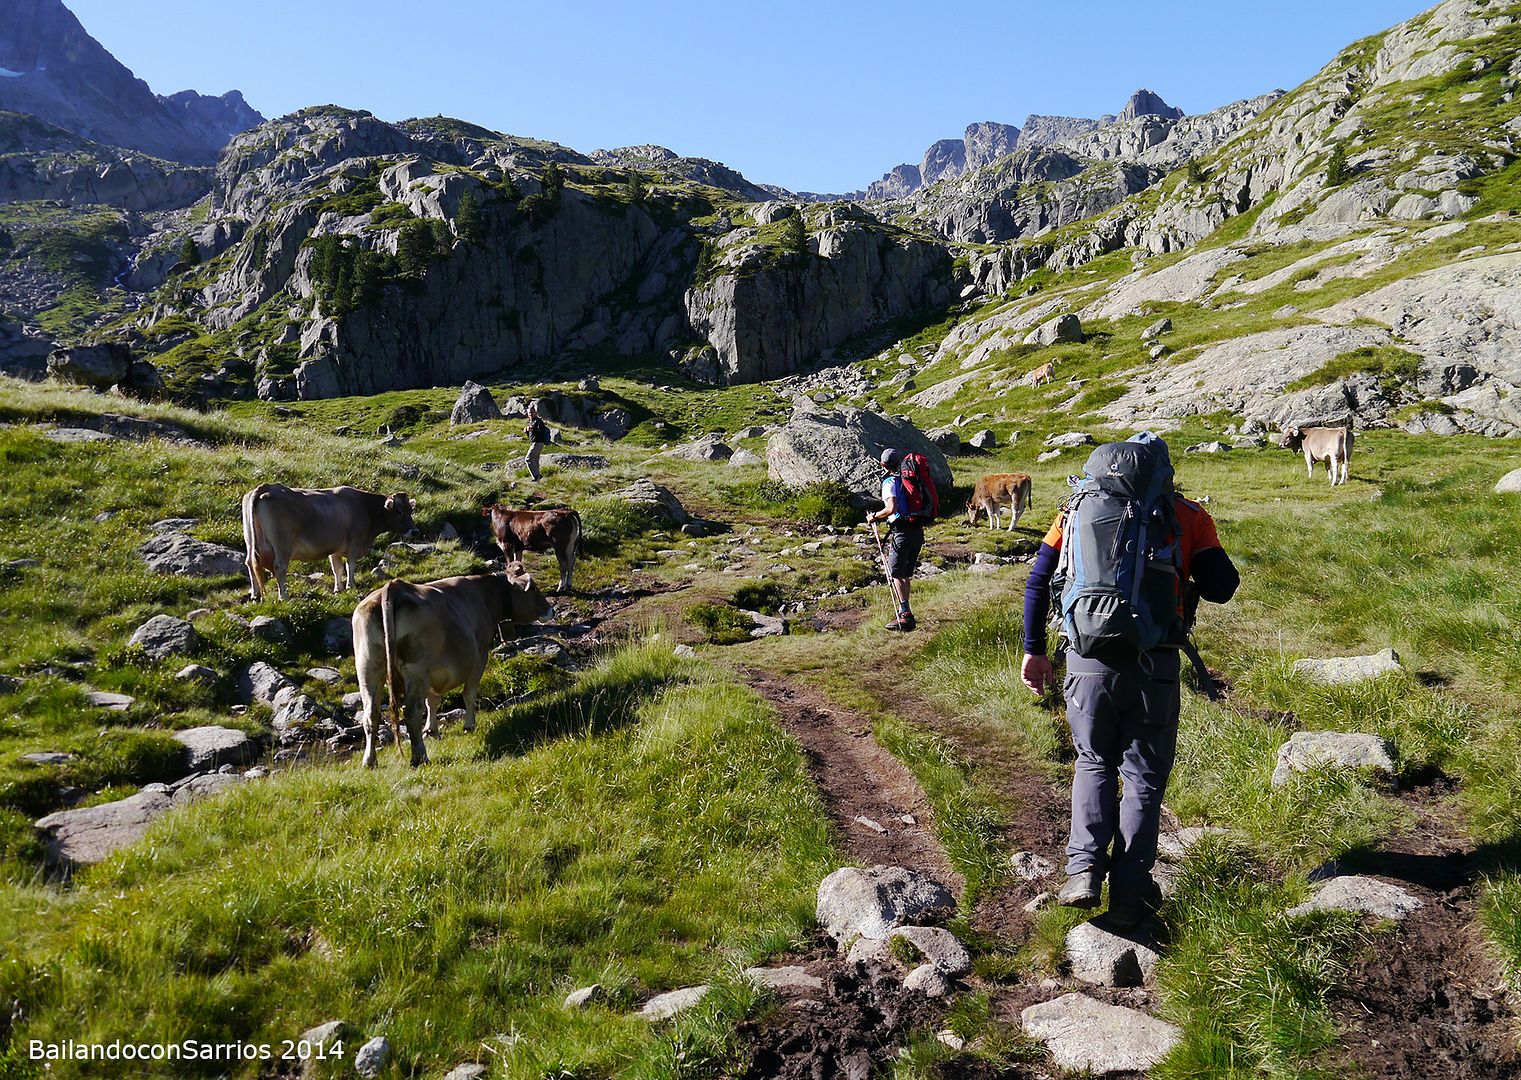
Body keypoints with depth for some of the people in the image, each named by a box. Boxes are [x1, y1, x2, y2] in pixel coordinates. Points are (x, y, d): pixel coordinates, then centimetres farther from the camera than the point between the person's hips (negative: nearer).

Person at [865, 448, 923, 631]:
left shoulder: (890, 482, -8)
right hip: (918, 531, 8)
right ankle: (904, 612, 20)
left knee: (895, 574, -8)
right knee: (905, 574, 16)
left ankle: (906, 614, -16)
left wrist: (874, 516, -7)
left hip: (902, 533, -8)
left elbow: (892, 508, -21)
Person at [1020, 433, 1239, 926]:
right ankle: (1128, 894, 17)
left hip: (1088, 660, 1)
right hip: (1153, 664, -1)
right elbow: (1221, 588, 0)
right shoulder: (1187, 516, 6)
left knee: (1094, 762, 22)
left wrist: (1034, 651, 11)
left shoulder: (1079, 509, 10)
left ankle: (1084, 869, 9)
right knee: (1144, 776, 15)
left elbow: (1037, 581, 6)